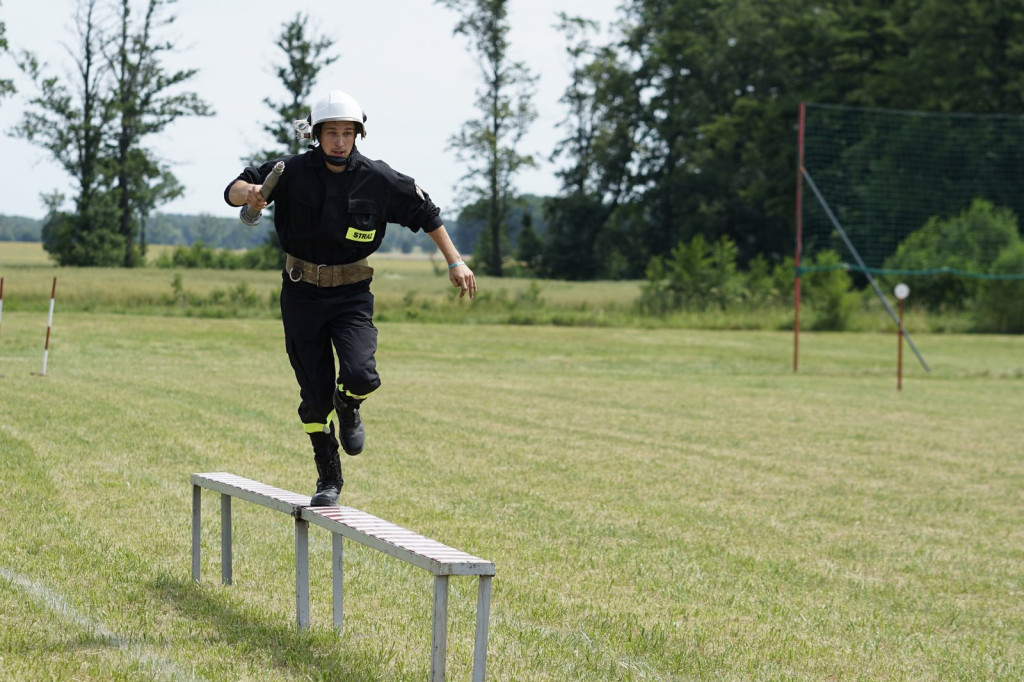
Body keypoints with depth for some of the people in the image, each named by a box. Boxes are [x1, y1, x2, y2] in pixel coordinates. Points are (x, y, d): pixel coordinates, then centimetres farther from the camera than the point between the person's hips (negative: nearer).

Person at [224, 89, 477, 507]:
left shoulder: (377, 179, -8)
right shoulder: (293, 172, -10)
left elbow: (426, 214, 5)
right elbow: (232, 191, -8)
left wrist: (455, 261, 3)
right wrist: (248, 193, -32)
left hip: (352, 295, 0)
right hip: (302, 294, 0)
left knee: (360, 375, -22)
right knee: (315, 394, 2)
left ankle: (349, 410, 15)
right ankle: (329, 479, 20)